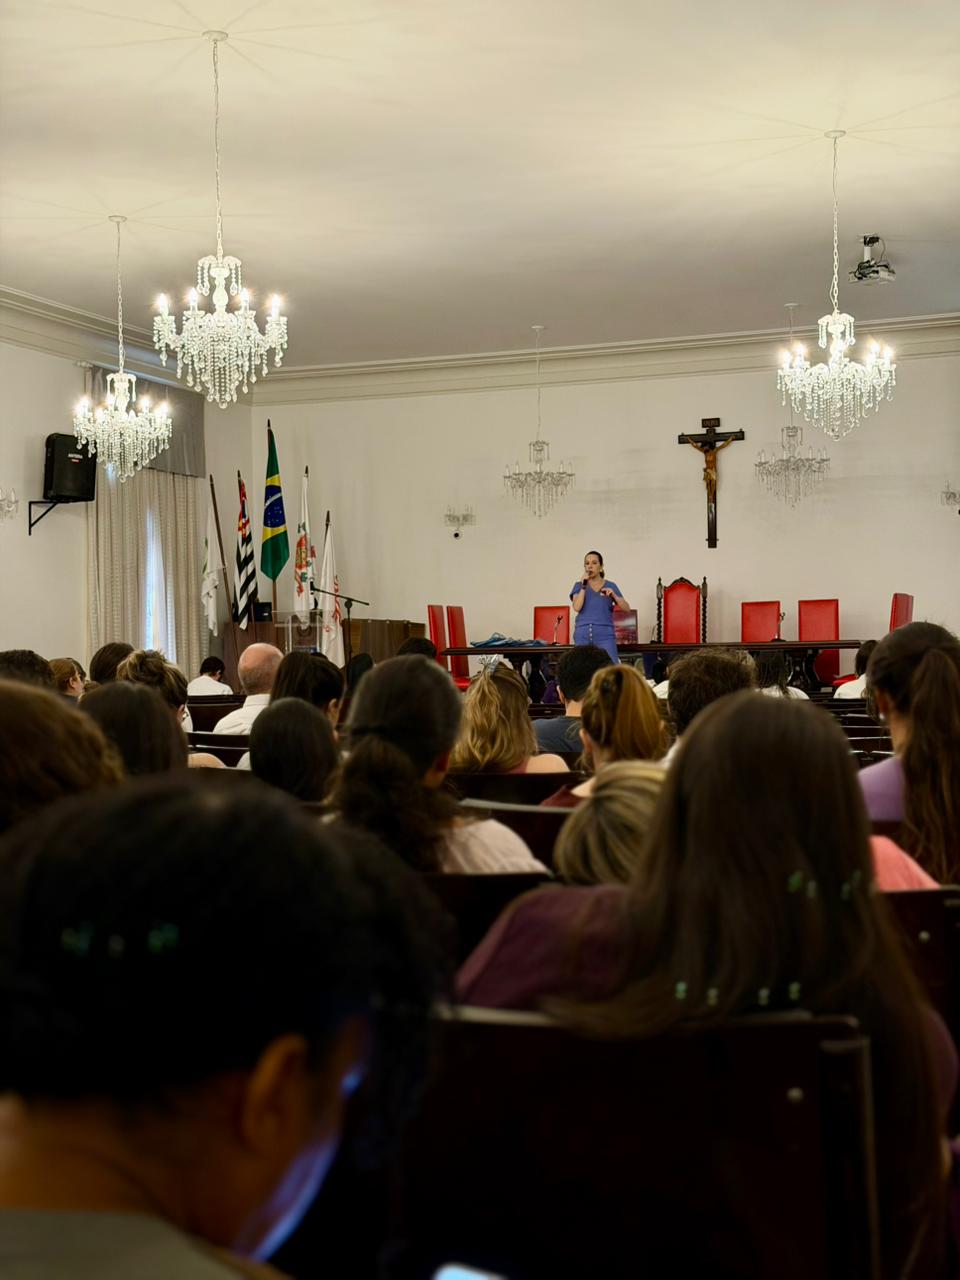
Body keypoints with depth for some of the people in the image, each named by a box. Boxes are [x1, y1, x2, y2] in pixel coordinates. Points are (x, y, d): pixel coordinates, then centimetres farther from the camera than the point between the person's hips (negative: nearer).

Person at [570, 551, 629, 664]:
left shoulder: (610, 586, 11)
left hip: (605, 634, -1)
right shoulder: (579, 585, 12)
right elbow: (577, 608, -5)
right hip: (583, 634, 1)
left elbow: (626, 608, 3)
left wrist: (613, 595, -12)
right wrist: (584, 585, -7)